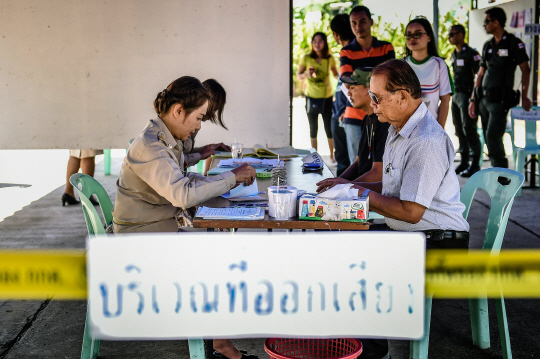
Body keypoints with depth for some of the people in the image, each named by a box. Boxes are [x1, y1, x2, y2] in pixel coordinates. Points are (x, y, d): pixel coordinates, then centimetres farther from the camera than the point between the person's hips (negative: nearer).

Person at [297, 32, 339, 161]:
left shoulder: (330, 59, -2)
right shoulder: (306, 58, -5)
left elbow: (336, 74, 11)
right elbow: (298, 76, -1)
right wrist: (307, 74, -22)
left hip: (327, 97, 0)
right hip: (311, 97, 0)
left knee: (329, 127, 1)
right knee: (313, 127, 10)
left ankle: (332, 155, 15)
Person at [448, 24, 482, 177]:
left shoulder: (471, 54, -11)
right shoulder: (454, 54, 15)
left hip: (467, 95, -9)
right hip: (456, 95, 9)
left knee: (469, 129, -8)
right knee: (459, 129, 11)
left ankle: (475, 164, -3)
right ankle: (464, 162, 19)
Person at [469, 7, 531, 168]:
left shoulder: (514, 43, -4)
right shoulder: (487, 45, 15)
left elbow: (525, 70, -2)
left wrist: (524, 97, -5)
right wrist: (473, 99, 13)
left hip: (500, 100, -7)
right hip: (483, 99, 7)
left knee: (492, 137, -15)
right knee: (489, 139, 8)